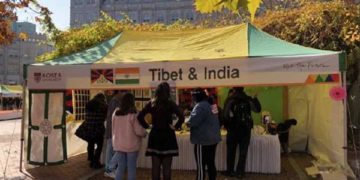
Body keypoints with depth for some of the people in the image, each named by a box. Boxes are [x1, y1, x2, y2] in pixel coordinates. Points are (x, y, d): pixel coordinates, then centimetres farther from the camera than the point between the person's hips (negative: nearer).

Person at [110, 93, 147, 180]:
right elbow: (139, 131, -14)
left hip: (118, 145, 5)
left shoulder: (115, 113, 0)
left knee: (120, 167, 13)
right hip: (131, 145, -5)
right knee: (131, 168, 7)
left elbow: (114, 129, 11)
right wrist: (145, 133, 6)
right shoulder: (132, 115, -16)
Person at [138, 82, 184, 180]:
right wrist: (176, 127, -5)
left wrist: (147, 126, 3)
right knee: (166, 166, 5)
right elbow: (181, 117, -18)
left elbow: (140, 116, -5)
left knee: (155, 166, 10)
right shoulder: (170, 103, -7)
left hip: (154, 135, 3)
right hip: (168, 136, -2)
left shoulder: (151, 103, 1)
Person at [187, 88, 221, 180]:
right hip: (212, 138, 9)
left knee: (201, 166, -2)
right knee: (211, 164, 14)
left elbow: (193, 121, -25)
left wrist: (187, 122, -6)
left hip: (203, 140, -9)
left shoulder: (200, 106, -16)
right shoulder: (210, 105, 14)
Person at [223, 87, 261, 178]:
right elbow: (258, 109, 8)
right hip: (245, 128, 1)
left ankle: (229, 171, 17)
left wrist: (226, 126, 4)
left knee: (231, 151, 11)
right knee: (243, 151, 9)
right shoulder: (248, 99, -3)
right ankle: (240, 172, 10)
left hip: (232, 128, -1)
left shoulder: (230, 99, -7)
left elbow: (225, 115, -9)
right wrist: (255, 98, 16)